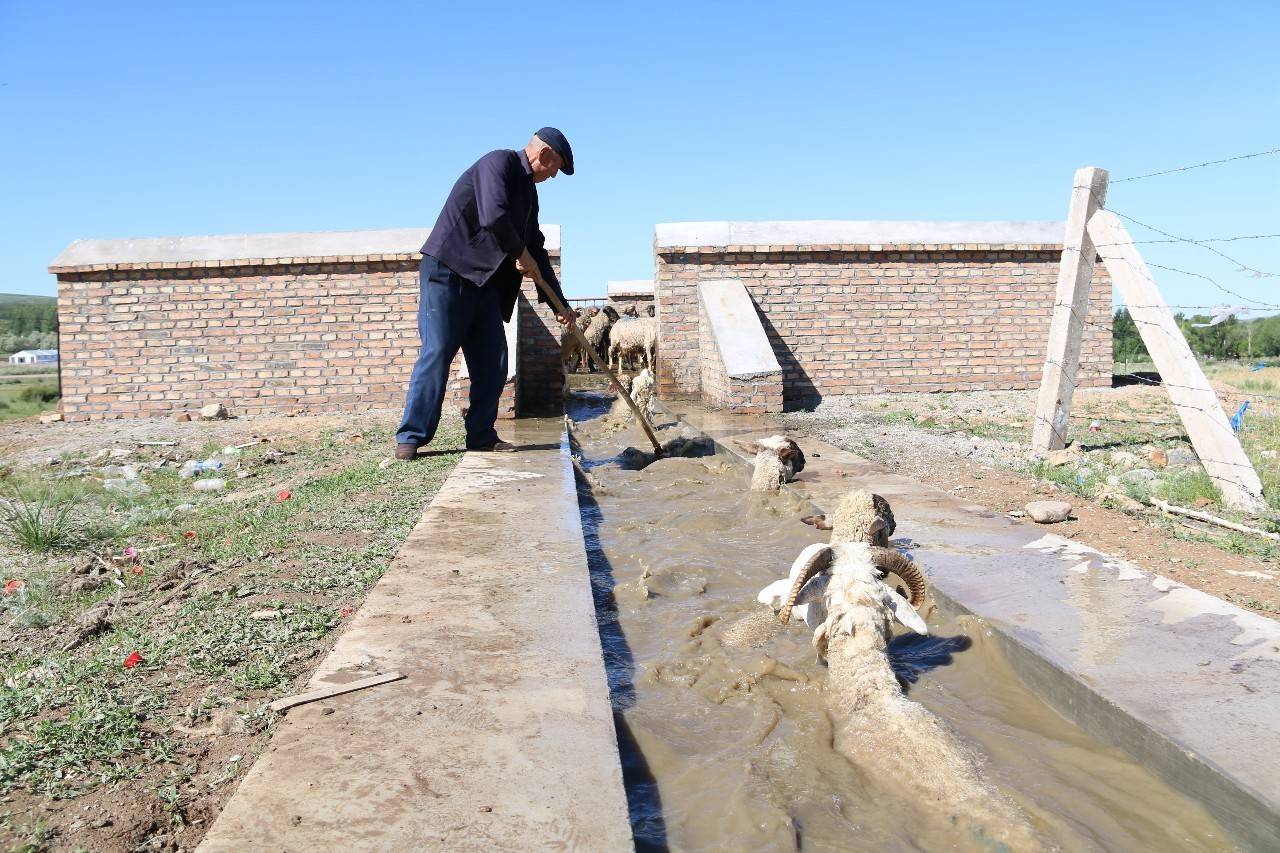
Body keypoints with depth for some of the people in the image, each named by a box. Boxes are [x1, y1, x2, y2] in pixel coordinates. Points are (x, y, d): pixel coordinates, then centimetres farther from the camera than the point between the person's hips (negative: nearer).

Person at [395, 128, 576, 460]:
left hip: (485, 281, 9)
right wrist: (521, 255, -9)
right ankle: (411, 437, -5)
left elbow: (536, 249, 21)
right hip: (448, 271, -9)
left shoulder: (528, 190, 19)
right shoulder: (498, 162, -9)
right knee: (437, 353, -10)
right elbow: (493, 217, -26)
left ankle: (481, 435, 10)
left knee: (492, 359, 4)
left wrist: (558, 303, 19)